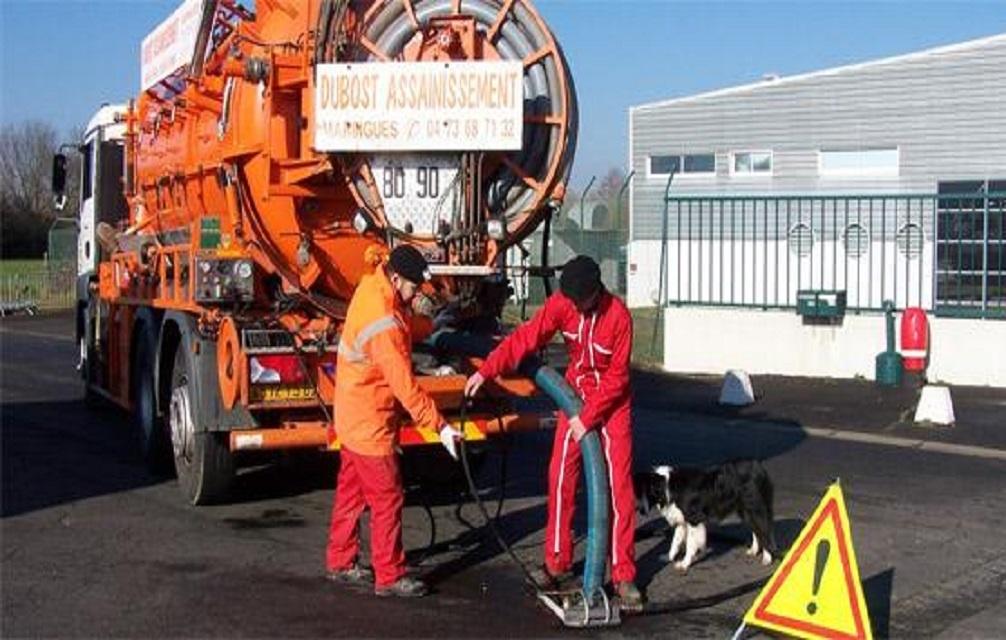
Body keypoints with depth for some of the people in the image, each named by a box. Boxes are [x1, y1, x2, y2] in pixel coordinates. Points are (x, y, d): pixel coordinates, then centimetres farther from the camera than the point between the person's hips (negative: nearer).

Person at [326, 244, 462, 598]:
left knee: (351, 490, 18)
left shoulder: (372, 286, -2)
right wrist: (440, 426, -25)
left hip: (352, 416, 10)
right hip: (370, 423, -10)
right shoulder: (384, 324, -30)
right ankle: (389, 576, 8)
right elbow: (405, 385, -29)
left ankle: (340, 562, 29)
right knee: (387, 499, 0)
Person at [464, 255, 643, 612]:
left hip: (612, 401, -4)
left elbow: (617, 377, -20)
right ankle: (557, 562, 13)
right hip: (575, 394, 4)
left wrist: (587, 418, -20)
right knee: (561, 476, 1)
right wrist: (486, 371, -30)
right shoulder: (561, 304, -15)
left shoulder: (618, 316, -25)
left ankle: (623, 575, -1)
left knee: (619, 483, -6)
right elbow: (526, 337, -20)